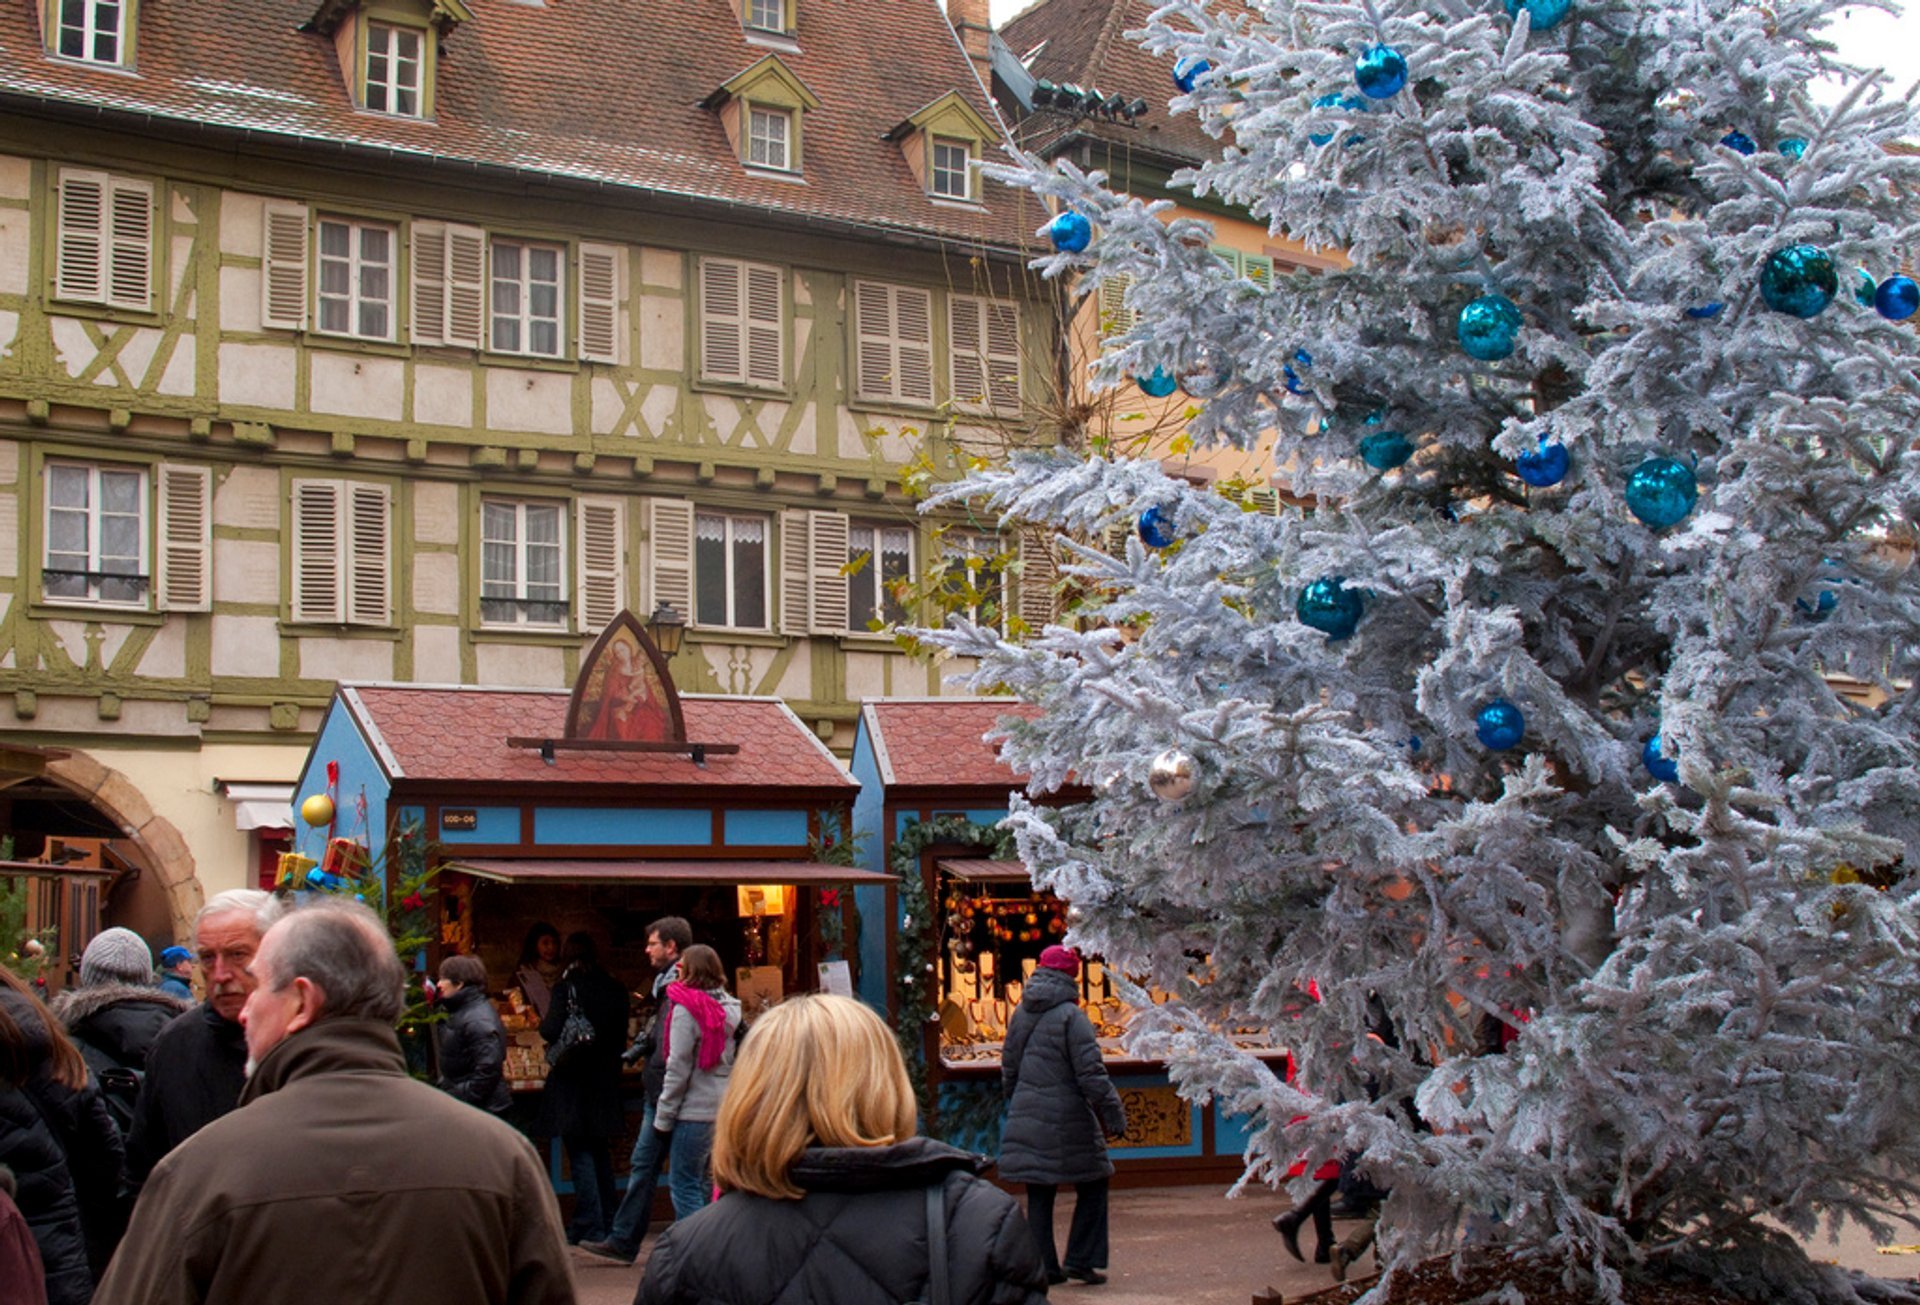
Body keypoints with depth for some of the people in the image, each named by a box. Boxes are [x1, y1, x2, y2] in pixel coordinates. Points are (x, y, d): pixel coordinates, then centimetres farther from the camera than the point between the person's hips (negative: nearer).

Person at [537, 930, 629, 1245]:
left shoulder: (567, 987, -12)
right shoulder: (615, 989, 4)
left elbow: (552, 1030, -19)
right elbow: (621, 1034, 9)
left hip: (574, 1080, -6)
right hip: (606, 1082, 6)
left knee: (580, 1155, -2)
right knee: (601, 1152, 16)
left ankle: (589, 1226, -3)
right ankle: (605, 1217, 22)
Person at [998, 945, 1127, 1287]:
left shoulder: (1021, 1014, 9)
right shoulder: (1071, 1016, -12)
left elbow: (1009, 1069, 17)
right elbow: (1091, 1072, -15)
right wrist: (1114, 1114, -10)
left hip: (1027, 1118, 6)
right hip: (1067, 1120, -6)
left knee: (1038, 1195, 9)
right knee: (1092, 1186, 8)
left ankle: (1044, 1266, 8)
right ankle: (1080, 1259, 5)